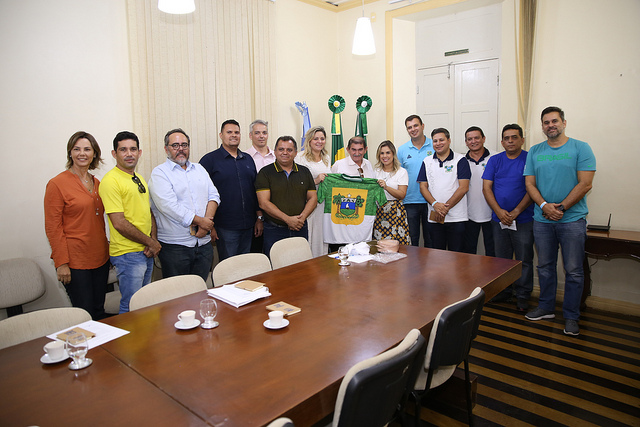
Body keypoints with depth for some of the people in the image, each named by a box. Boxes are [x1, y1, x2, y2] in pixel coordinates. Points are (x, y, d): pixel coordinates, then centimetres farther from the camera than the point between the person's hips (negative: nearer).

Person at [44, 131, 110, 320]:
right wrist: (61, 262, -14)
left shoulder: (96, 183, 11)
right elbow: (52, 227, -10)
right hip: (74, 261, -6)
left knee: (99, 312, 13)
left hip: (100, 259, 6)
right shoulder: (57, 184, -8)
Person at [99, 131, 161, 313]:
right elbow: (119, 223, -18)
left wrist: (154, 240, 0)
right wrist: (150, 242, -10)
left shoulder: (139, 179, 13)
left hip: (147, 252, 8)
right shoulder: (111, 180, -14)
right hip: (128, 254, -8)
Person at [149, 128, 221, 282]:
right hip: (174, 245, -5)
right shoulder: (159, 173, -3)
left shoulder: (199, 169, 16)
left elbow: (213, 196, 8)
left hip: (204, 242, 5)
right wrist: (201, 221, -14)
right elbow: (169, 206, -16)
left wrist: (207, 222, -9)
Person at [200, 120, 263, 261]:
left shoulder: (248, 159, 13)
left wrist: (259, 218, 11)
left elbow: (256, 190, 16)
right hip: (225, 227, -5)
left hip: (248, 226, 5)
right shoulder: (209, 159, -3)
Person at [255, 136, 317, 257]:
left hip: (300, 229, 3)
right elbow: (264, 203, -10)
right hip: (273, 230, -3)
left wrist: (302, 217, -10)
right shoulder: (265, 173, -1)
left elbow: (313, 198, 9)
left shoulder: (304, 172, 11)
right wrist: (288, 219, -17)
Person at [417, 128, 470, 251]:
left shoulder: (460, 160, 0)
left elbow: (463, 188, -7)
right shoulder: (427, 162, 11)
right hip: (434, 218, 3)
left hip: (456, 218, -3)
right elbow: (423, 187, 5)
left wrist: (446, 207, -12)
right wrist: (435, 204, -11)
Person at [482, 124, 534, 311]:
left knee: (524, 259, 3)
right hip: (498, 218, 3)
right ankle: (504, 291, 26)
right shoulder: (495, 160, 8)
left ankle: (522, 295, 16)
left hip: (523, 219, -3)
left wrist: (516, 212, -13)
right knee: (501, 258, 11)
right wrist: (499, 211, -9)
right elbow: (486, 188, 3)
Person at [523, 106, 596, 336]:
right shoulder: (534, 152, 9)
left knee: (573, 271, 2)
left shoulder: (581, 148, -1)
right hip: (542, 220, 3)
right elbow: (530, 184, 4)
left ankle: (571, 316, 15)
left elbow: (585, 184, -8)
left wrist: (561, 207, -14)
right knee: (545, 267, 12)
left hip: (572, 219, -3)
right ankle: (546, 307, 27)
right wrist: (544, 205, -12)